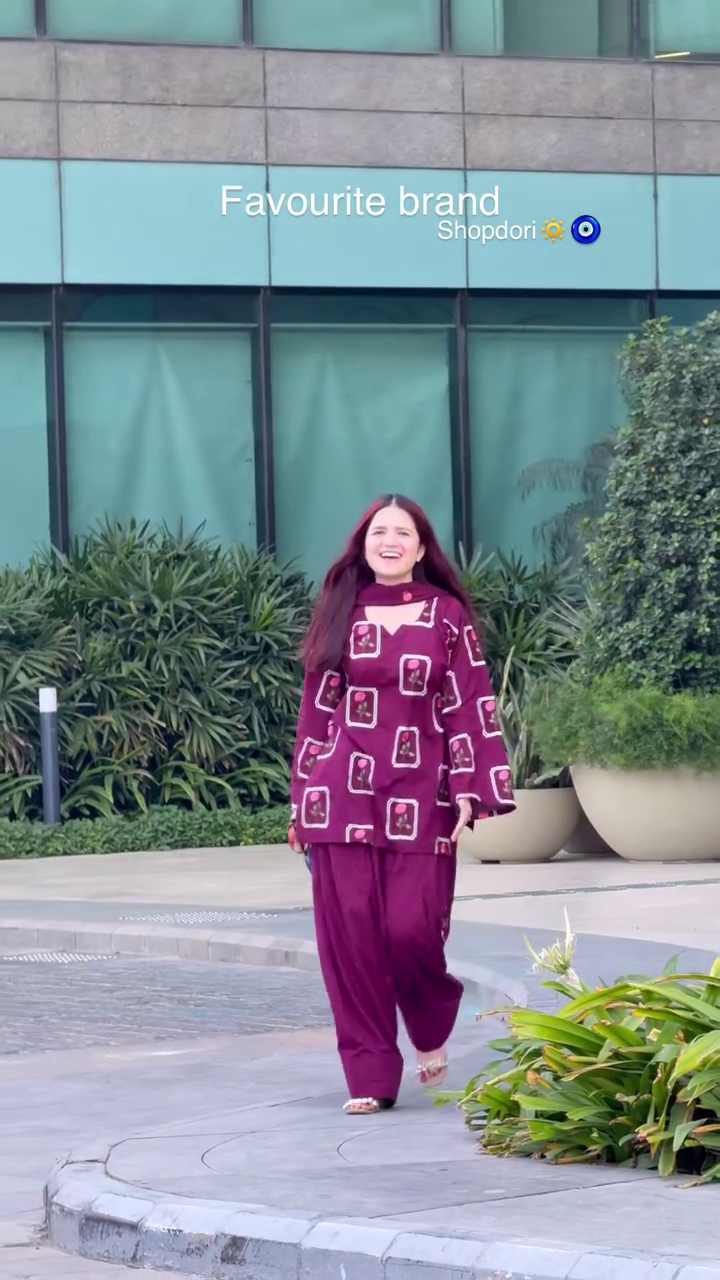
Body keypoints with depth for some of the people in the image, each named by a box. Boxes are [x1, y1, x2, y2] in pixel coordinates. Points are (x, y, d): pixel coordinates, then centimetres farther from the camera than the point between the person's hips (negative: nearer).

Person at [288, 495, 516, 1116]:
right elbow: (317, 708, 11)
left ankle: (432, 1026, 23)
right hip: (344, 795, 2)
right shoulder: (341, 614, 9)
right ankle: (370, 1075, 5)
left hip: (419, 798, -2)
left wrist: (470, 792, -6)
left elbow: (469, 706, 2)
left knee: (412, 928, -9)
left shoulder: (447, 615, 5)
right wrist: (303, 803, 8)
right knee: (350, 931, -3)